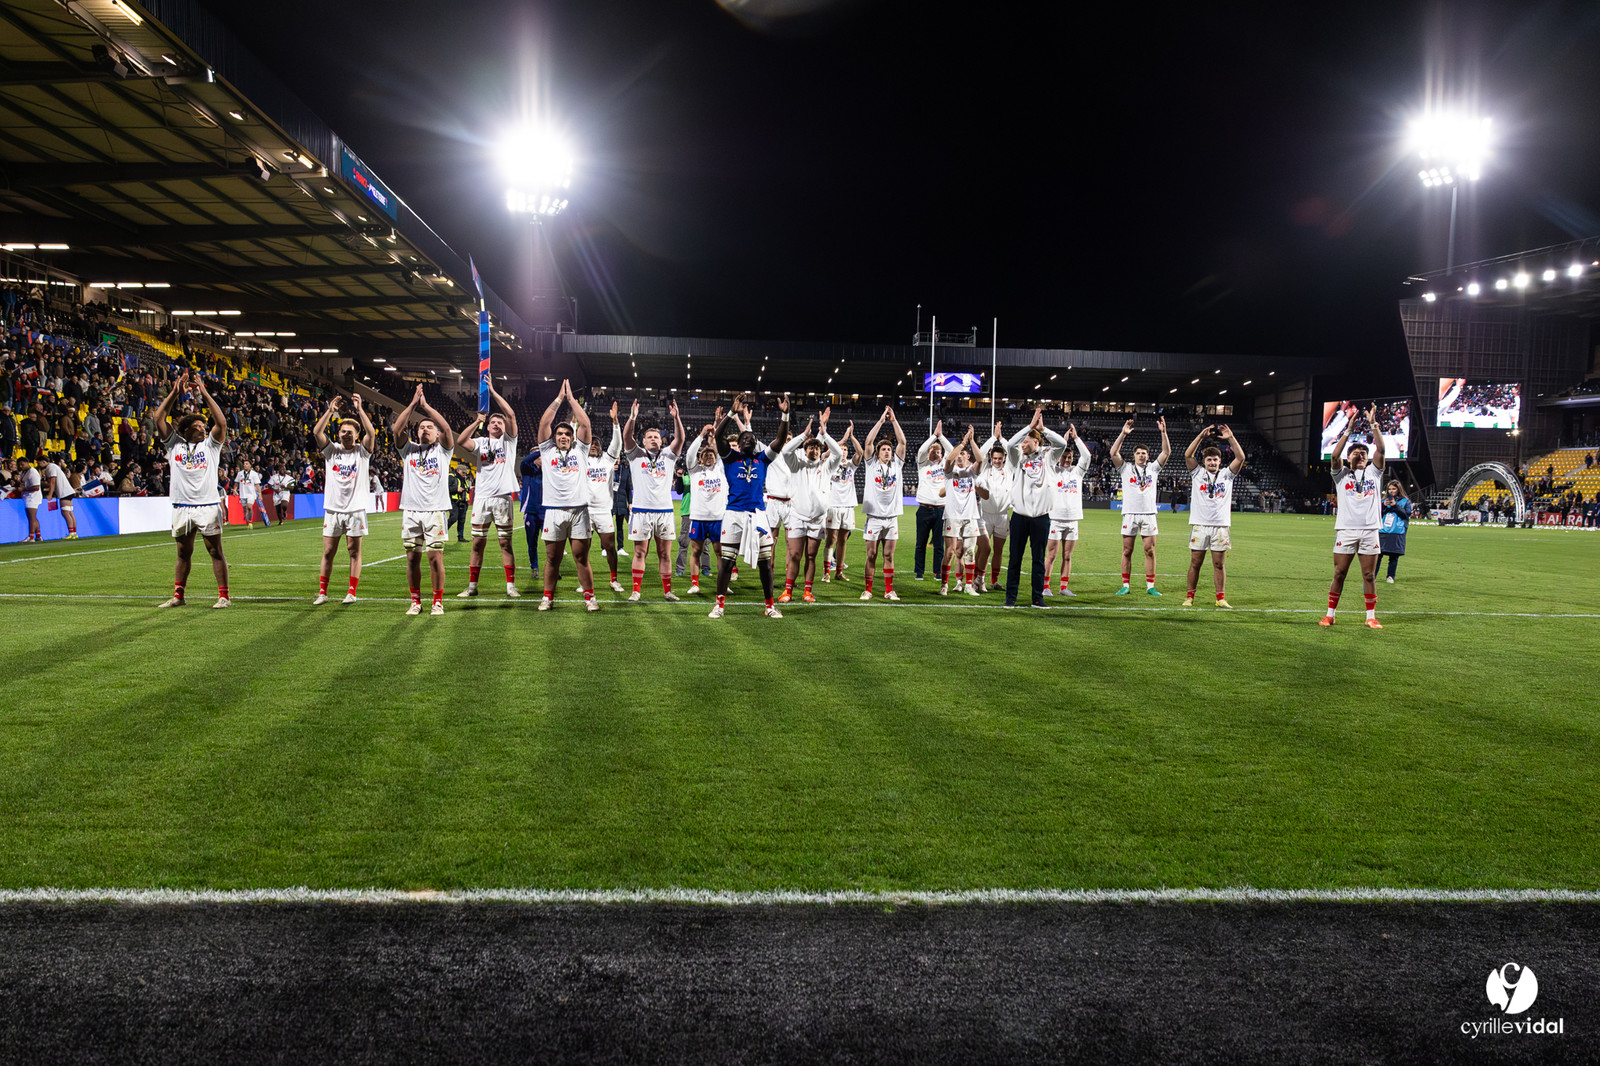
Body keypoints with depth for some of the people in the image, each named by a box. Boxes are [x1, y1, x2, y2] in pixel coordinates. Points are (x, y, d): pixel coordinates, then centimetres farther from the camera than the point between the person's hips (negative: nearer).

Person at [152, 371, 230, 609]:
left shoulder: (210, 445, 7)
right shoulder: (175, 444, 11)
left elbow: (221, 422, -6)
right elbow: (159, 419, 5)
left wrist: (203, 393, -6)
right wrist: (175, 393, 0)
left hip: (207, 507, -2)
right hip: (181, 507, 2)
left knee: (216, 552, -1)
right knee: (183, 554, 11)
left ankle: (223, 596, 2)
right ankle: (177, 596, 18)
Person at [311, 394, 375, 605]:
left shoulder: (362, 451, 3)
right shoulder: (331, 450, 8)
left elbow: (371, 433, -15)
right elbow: (317, 432, -6)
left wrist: (359, 409, -18)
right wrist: (331, 410, -14)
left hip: (355, 510, -2)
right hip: (332, 508, 2)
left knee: (354, 552, 3)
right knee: (328, 552, 4)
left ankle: (352, 592, 9)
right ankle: (322, 592, 9)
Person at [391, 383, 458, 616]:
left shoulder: (442, 450, 9)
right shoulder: (409, 449, 14)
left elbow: (447, 428, -7)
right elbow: (396, 429, -1)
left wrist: (425, 406, -7)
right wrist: (412, 405, -6)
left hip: (435, 511, -2)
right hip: (410, 510, 2)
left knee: (435, 557, -4)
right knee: (412, 557, 3)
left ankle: (438, 601, 5)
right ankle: (415, 601, 13)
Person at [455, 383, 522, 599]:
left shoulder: (508, 440, 9)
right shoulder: (480, 443, 14)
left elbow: (511, 415, -4)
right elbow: (461, 441, -5)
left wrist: (493, 392, -4)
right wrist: (477, 421, -7)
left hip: (503, 498, -2)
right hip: (481, 498, 2)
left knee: (506, 543, 1)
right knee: (478, 543, 4)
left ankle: (511, 586, 6)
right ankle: (472, 586, 10)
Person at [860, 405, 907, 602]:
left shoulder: (897, 464, 9)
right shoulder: (872, 464, 4)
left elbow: (902, 442, 1)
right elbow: (869, 442, -7)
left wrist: (894, 420, -3)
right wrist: (881, 420, -8)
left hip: (892, 517, 2)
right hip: (874, 516, -2)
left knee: (889, 555, 6)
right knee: (871, 555, 1)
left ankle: (889, 590, 11)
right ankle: (868, 590, 7)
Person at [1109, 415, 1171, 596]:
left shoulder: (1153, 468, 13)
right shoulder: (1126, 468, 9)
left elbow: (1166, 452, 4)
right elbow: (1114, 453, -4)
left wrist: (1163, 432, -7)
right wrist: (1123, 434, -11)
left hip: (1149, 514, 1)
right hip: (1130, 513, -1)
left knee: (1150, 551, 0)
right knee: (1127, 551, 0)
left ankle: (1150, 586, 4)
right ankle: (1125, 586, 5)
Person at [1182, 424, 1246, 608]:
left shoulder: (1226, 474, 11)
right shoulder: (1197, 473, 8)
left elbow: (1241, 457, 0)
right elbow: (1188, 455, -4)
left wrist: (1231, 438, -9)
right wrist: (1201, 436, -11)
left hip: (1221, 525, 1)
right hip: (1199, 524, -1)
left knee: (1219, 564, 3)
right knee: (1195, 562, 2)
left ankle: (1221, 598, 7)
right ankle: (1189, 596, 9)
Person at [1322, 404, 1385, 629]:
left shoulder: (1373, 473, 14)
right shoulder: (1341, 474, 10)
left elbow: (1380, 451, 1)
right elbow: (1335, 455, -7)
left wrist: (1374, 424, -4)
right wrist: (1349, 430, -10)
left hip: (1370, 530, 1)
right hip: (1346, 530, -1)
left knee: (1369, 575, 3)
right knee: (1339, 574, 1)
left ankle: (1371, 617, 9)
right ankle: (1330, 614, 8)